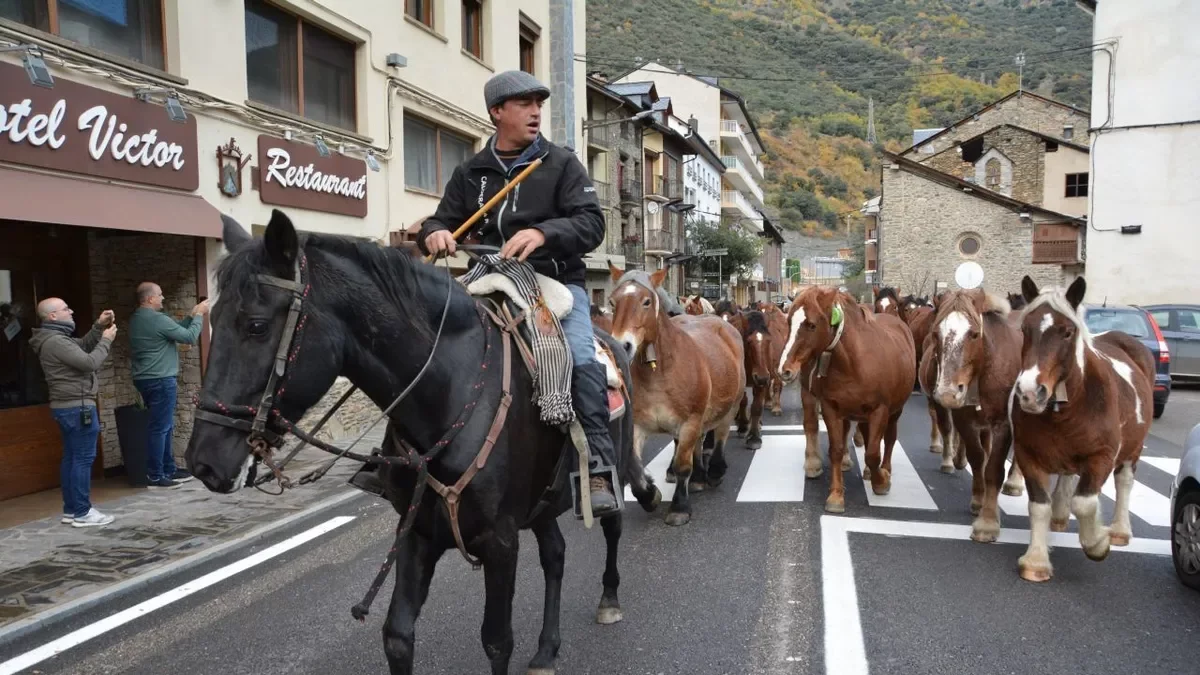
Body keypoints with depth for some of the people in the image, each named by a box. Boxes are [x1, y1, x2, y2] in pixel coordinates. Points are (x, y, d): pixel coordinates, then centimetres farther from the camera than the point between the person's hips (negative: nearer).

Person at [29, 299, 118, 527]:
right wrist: (106, 340, -10)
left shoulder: (54, 338, 14)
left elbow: (83, 346, 22)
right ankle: (82, 513, -3)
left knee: (71, 458, 13)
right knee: (83, 458, -7)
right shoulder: (56, 341, -20)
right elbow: (90, 362, -23)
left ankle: (70, 510, 18)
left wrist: (99, 327, 8)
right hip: (77, 406, -11)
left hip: (67, 406, 11)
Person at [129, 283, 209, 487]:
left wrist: (191, 316, 14)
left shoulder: (136, 319, 13)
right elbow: (189, 337, -11)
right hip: (160, 380, -10)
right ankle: (155, 476, -2)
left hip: (145, 379, 10)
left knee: (165, 426, 15)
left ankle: (169, 469, 20)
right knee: (160, 428, -5)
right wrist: (199, 315, 0)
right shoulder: (157, 319, -17)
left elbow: (174, 330, 17)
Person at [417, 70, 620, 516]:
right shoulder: (470, 173, 13)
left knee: (582, 360, -27)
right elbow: (442, 221, 17)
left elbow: (592, 223, -7)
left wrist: (542, 232, -27)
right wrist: (434, 233, -10)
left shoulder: (561, 164, 3)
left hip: (557, 282, -3)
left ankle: (599, 470, -22)